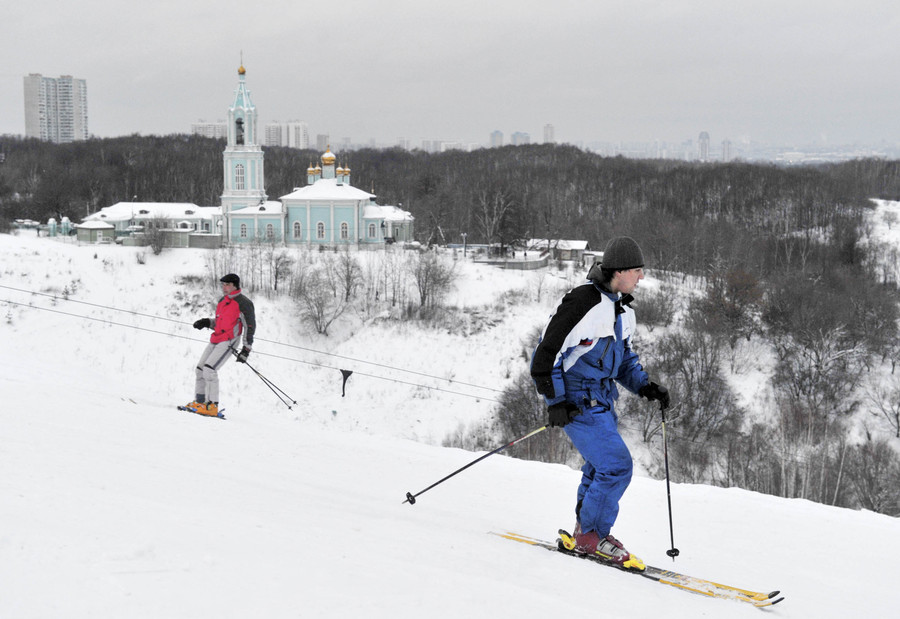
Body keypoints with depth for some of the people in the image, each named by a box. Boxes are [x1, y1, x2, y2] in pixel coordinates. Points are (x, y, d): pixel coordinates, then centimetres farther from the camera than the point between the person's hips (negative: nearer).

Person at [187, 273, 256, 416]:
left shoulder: (243, 303, -8)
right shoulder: (223, 301, 17)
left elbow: (250, 327, -9)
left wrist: (246, 350, -15)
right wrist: (206, 322, 9)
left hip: (229, 342, -9)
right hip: (215, 340, 9)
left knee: (209, 369, -20)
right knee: (200, 368, 5)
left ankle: (212, 406, -19)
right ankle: (199, 402, 13)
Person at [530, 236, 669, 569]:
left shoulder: (622, 310, 10)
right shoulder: (583, 303, -20)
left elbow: (624, 357, 23)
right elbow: (547, 350, -18)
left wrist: (645, 386, 6)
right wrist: (555, 401, -20)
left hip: (601, 401, 10)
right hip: (577, 402, -10)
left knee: (601, 467, 17)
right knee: (617, 465, -13)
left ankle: (587, 531, 31)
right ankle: (591, 535, 0)